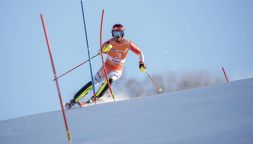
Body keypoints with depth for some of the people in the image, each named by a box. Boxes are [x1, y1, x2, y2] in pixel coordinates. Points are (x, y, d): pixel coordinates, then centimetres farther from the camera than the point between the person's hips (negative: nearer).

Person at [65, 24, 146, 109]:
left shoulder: (127, 43, -11)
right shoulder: (110, 42, -14)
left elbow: (139, 53, -2)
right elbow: (101, 51, -29)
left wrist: (141, 63, -18)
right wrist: (105, 49, -52)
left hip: (118, 69, -1)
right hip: (107, 66, 1)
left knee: (110, 79, -33)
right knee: (93, 83, -8)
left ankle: (95, 98, -28)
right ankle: (74, 100, -2)